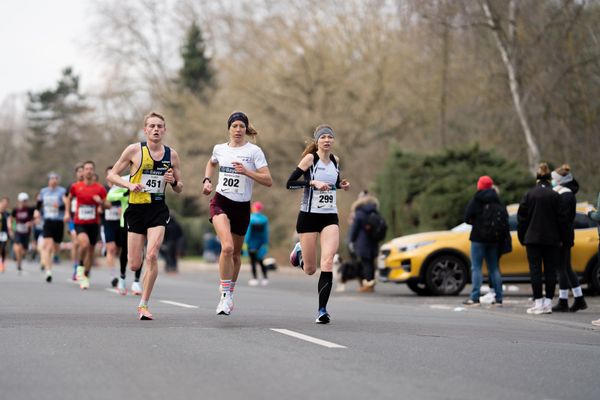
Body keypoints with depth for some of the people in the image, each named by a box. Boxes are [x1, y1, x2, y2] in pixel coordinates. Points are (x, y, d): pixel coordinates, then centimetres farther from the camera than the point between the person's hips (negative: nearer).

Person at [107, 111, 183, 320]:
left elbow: (179, 189, 14)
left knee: (152, 256, -18)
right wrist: (129, 184, -15)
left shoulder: (172, 154, 5)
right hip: (136, 209, -1)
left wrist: (174, 182, -9)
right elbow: (111, 175, 3)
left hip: (158, 210, 1)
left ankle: (143, 304, -8)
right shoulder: (134, 150, -3)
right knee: (134, 265, -1)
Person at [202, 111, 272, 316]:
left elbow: (268, 181, -11)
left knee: (236, 253, 13)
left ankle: (229, 293, 36)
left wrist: (246, 171, -22)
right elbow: (211, 163, 31)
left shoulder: (254, 151, -4)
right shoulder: (219, 149, 6)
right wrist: (207, 180, 14)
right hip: (221, 202, 0)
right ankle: (226, 296, -19)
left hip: (242, 207, 0)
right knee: (227, 247, -24)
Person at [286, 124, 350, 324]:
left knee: (327, 263, -16)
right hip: (309, 216, -3)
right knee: (310, 270, 5)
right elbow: (290, 183, -12)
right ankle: (299, 251, 41)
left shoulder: (335, 160, 9)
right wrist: (313, 183, -23)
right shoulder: (310, 158, -6)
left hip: (330, 217, 3)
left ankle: (322, 310, -13)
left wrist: (341, 185, 6)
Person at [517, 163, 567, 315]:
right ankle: (548, 302, 4)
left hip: (533, 239, 0)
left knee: (535, 270, 2)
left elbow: (522, 218, 1)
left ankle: (538, 303, -1)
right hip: (551, 240, 0)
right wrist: (563, 237, 8)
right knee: (550, 270, 6)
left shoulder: (529, 195, -2)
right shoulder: (555, 196, -5)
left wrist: (522, 237, 11)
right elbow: (561, 218, -2)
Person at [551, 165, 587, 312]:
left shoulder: (565, 195, -16)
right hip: (566, 236, 10)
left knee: (561, 268, -5)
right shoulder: (567, 193, 15)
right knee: (567, 268, 14)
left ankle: (563, 302, -1)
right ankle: (579, 300, 17)